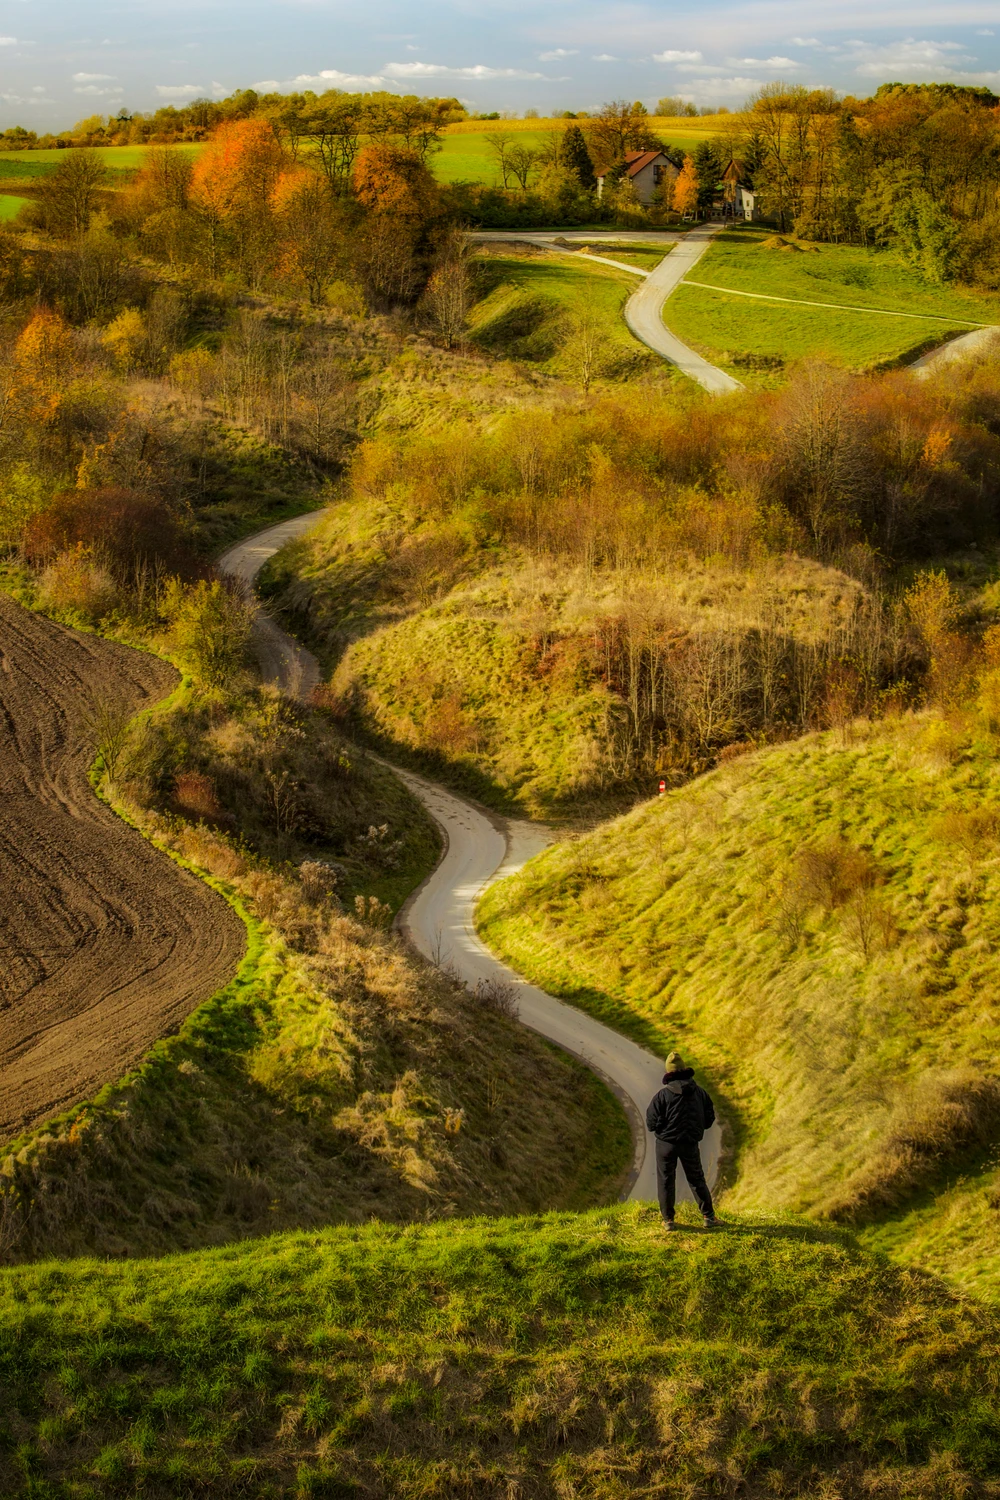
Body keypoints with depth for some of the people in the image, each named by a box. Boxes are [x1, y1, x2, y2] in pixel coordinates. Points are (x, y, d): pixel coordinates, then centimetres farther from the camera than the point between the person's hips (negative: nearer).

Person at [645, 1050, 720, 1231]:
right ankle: (709, 1216, 16)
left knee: (666, 1181, 8)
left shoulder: (663, 1095, -11)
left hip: (666, 1143, -2)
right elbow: (709, 1118, 4)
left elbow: (651, 1123, -11)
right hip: (690, 1143, 3)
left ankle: (668, 1220, 10)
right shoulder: (699, 1092, -1)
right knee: (697, 1179, 15)